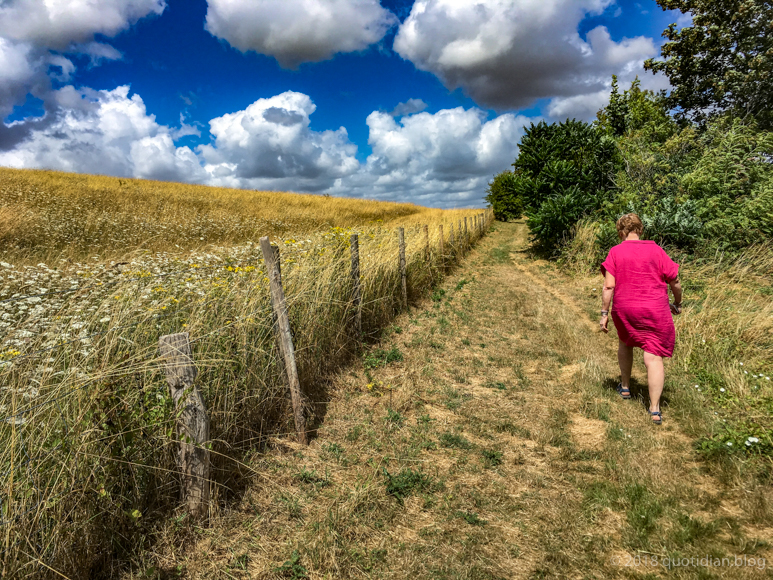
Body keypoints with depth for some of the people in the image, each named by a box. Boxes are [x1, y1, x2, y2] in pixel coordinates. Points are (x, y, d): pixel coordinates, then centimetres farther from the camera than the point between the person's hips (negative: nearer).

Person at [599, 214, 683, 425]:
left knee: (625, 343, 27)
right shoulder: (655, 250, -1)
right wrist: (677, 303, 18)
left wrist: (604, 313, -3)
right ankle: (655, 409, -1)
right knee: (653, 357, 1)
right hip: (655, 310, -1)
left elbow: (608, 286, -9)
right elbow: (675, 283, 1)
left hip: (624, 309, 1)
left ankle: (625, 387, 39)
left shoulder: (615, 252, -3)